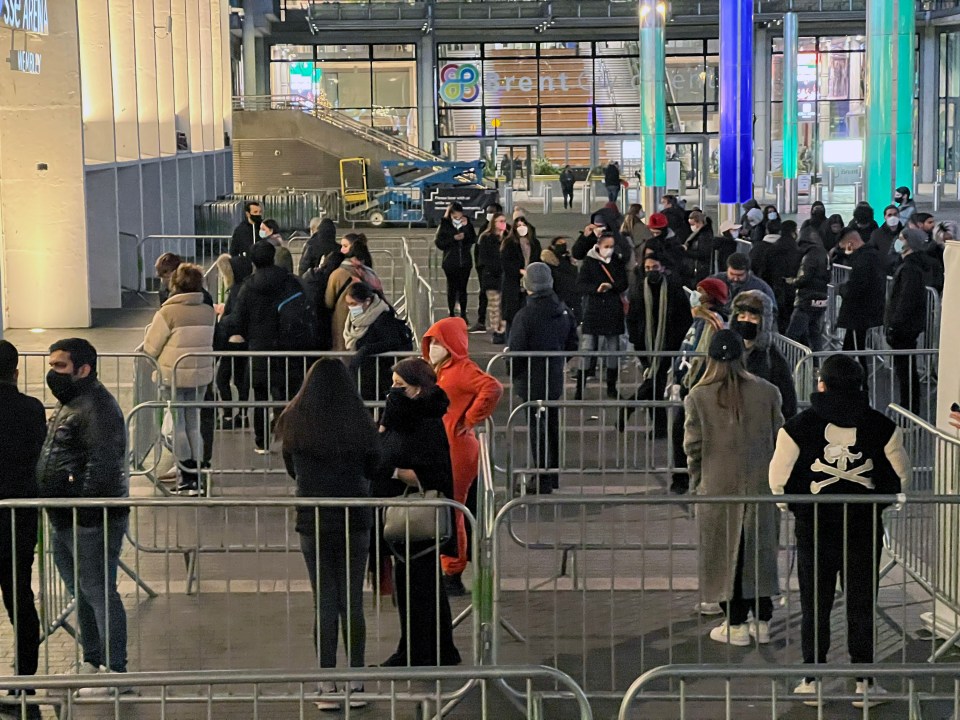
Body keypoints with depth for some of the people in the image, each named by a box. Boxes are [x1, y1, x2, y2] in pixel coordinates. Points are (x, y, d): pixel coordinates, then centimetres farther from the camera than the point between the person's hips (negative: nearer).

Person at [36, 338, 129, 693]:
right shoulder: (68, 404, 16)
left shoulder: (97, 407, -16)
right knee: (81, 593, 18)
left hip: (92, 521, -11)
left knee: (99, 594, -5)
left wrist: (82, 501, -24)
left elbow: (102, 464, -24)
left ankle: (116, 672, 1)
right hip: (65, 521, 11)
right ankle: (91, 662, 30)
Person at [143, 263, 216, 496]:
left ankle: (189, 474, 3)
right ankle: (195, 472, 15)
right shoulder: (209, 312, -1)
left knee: (178, 423, 4)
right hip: (202, 374, 5)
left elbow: (150, 347, -9)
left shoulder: (168, 312, -15)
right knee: (193, 421, 14)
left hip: (173, 374, -5)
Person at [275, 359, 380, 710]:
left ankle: (328, 686, 5)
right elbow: (372, 468, 8)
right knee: (352, 602, 8)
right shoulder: (360, 422, -6)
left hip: (313, 522, 0)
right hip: (355, 521, 0)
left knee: (324, 604, 5)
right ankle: (355, 683, 11)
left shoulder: (295, 422, -5)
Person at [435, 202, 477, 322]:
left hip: (465, 261, 2)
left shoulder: (466, 223, 4)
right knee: (452, 288, 3)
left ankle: (463, 314, 10)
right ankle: (452, 314, 10)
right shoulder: (444, 225, -3)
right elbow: (439, 243, -6)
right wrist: (454, 238, -16)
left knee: (462, 288, 4)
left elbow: (473, 239, 0)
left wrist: (466, 227, -13)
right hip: (451, 262, -2)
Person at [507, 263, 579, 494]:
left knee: (537, 427, 1)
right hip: (556, 378, 6)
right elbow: (572, 345, 8)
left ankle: (542, 479, 5)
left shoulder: (525, 315, -21)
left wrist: (515, 375, 0)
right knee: (553, 425, 18)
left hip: (531, 381, -6)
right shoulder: (565, 312, 0)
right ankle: (553, 473, 27)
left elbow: (515, 350, -17)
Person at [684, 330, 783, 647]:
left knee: (726, 553, 7)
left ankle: (736, 625, 11)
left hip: (718, 487, -2)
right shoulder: (767, 392, -4)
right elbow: (778, 439, 2)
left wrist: (697, 483, 7)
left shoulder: (699, 396, -9)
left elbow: (693, 446, -6)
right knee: (760, 550, 13)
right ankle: (761, 623, 19)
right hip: (761, 486, 2)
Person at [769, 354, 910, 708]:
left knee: (815, 606, 9)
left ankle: (812, 680, 13)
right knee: (861, 605, 9)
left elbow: (779, 479, -4)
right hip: (865, 527, 1)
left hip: (814, 527, -1)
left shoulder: (799, 426, -8)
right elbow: (901, 476, 4)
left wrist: (795, 506, 12)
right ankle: (864, 682, 13)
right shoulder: (881, 426, -3)